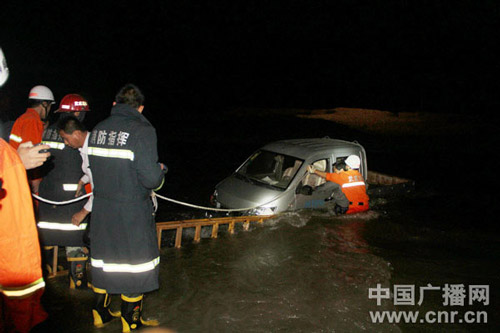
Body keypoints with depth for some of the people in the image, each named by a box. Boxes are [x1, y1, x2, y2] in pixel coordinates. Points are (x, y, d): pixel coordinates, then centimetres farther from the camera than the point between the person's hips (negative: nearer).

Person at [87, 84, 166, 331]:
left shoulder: (98, 129, 2)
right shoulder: (142, 131, -17)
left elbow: (94, 167, 9)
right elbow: (150, 178, -21)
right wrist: (161, 169, -1)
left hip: (102, 208, 6)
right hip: (132, 212, -6)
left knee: (103, 259, 21)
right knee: (135, 265, 10)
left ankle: (100, 313, 37)